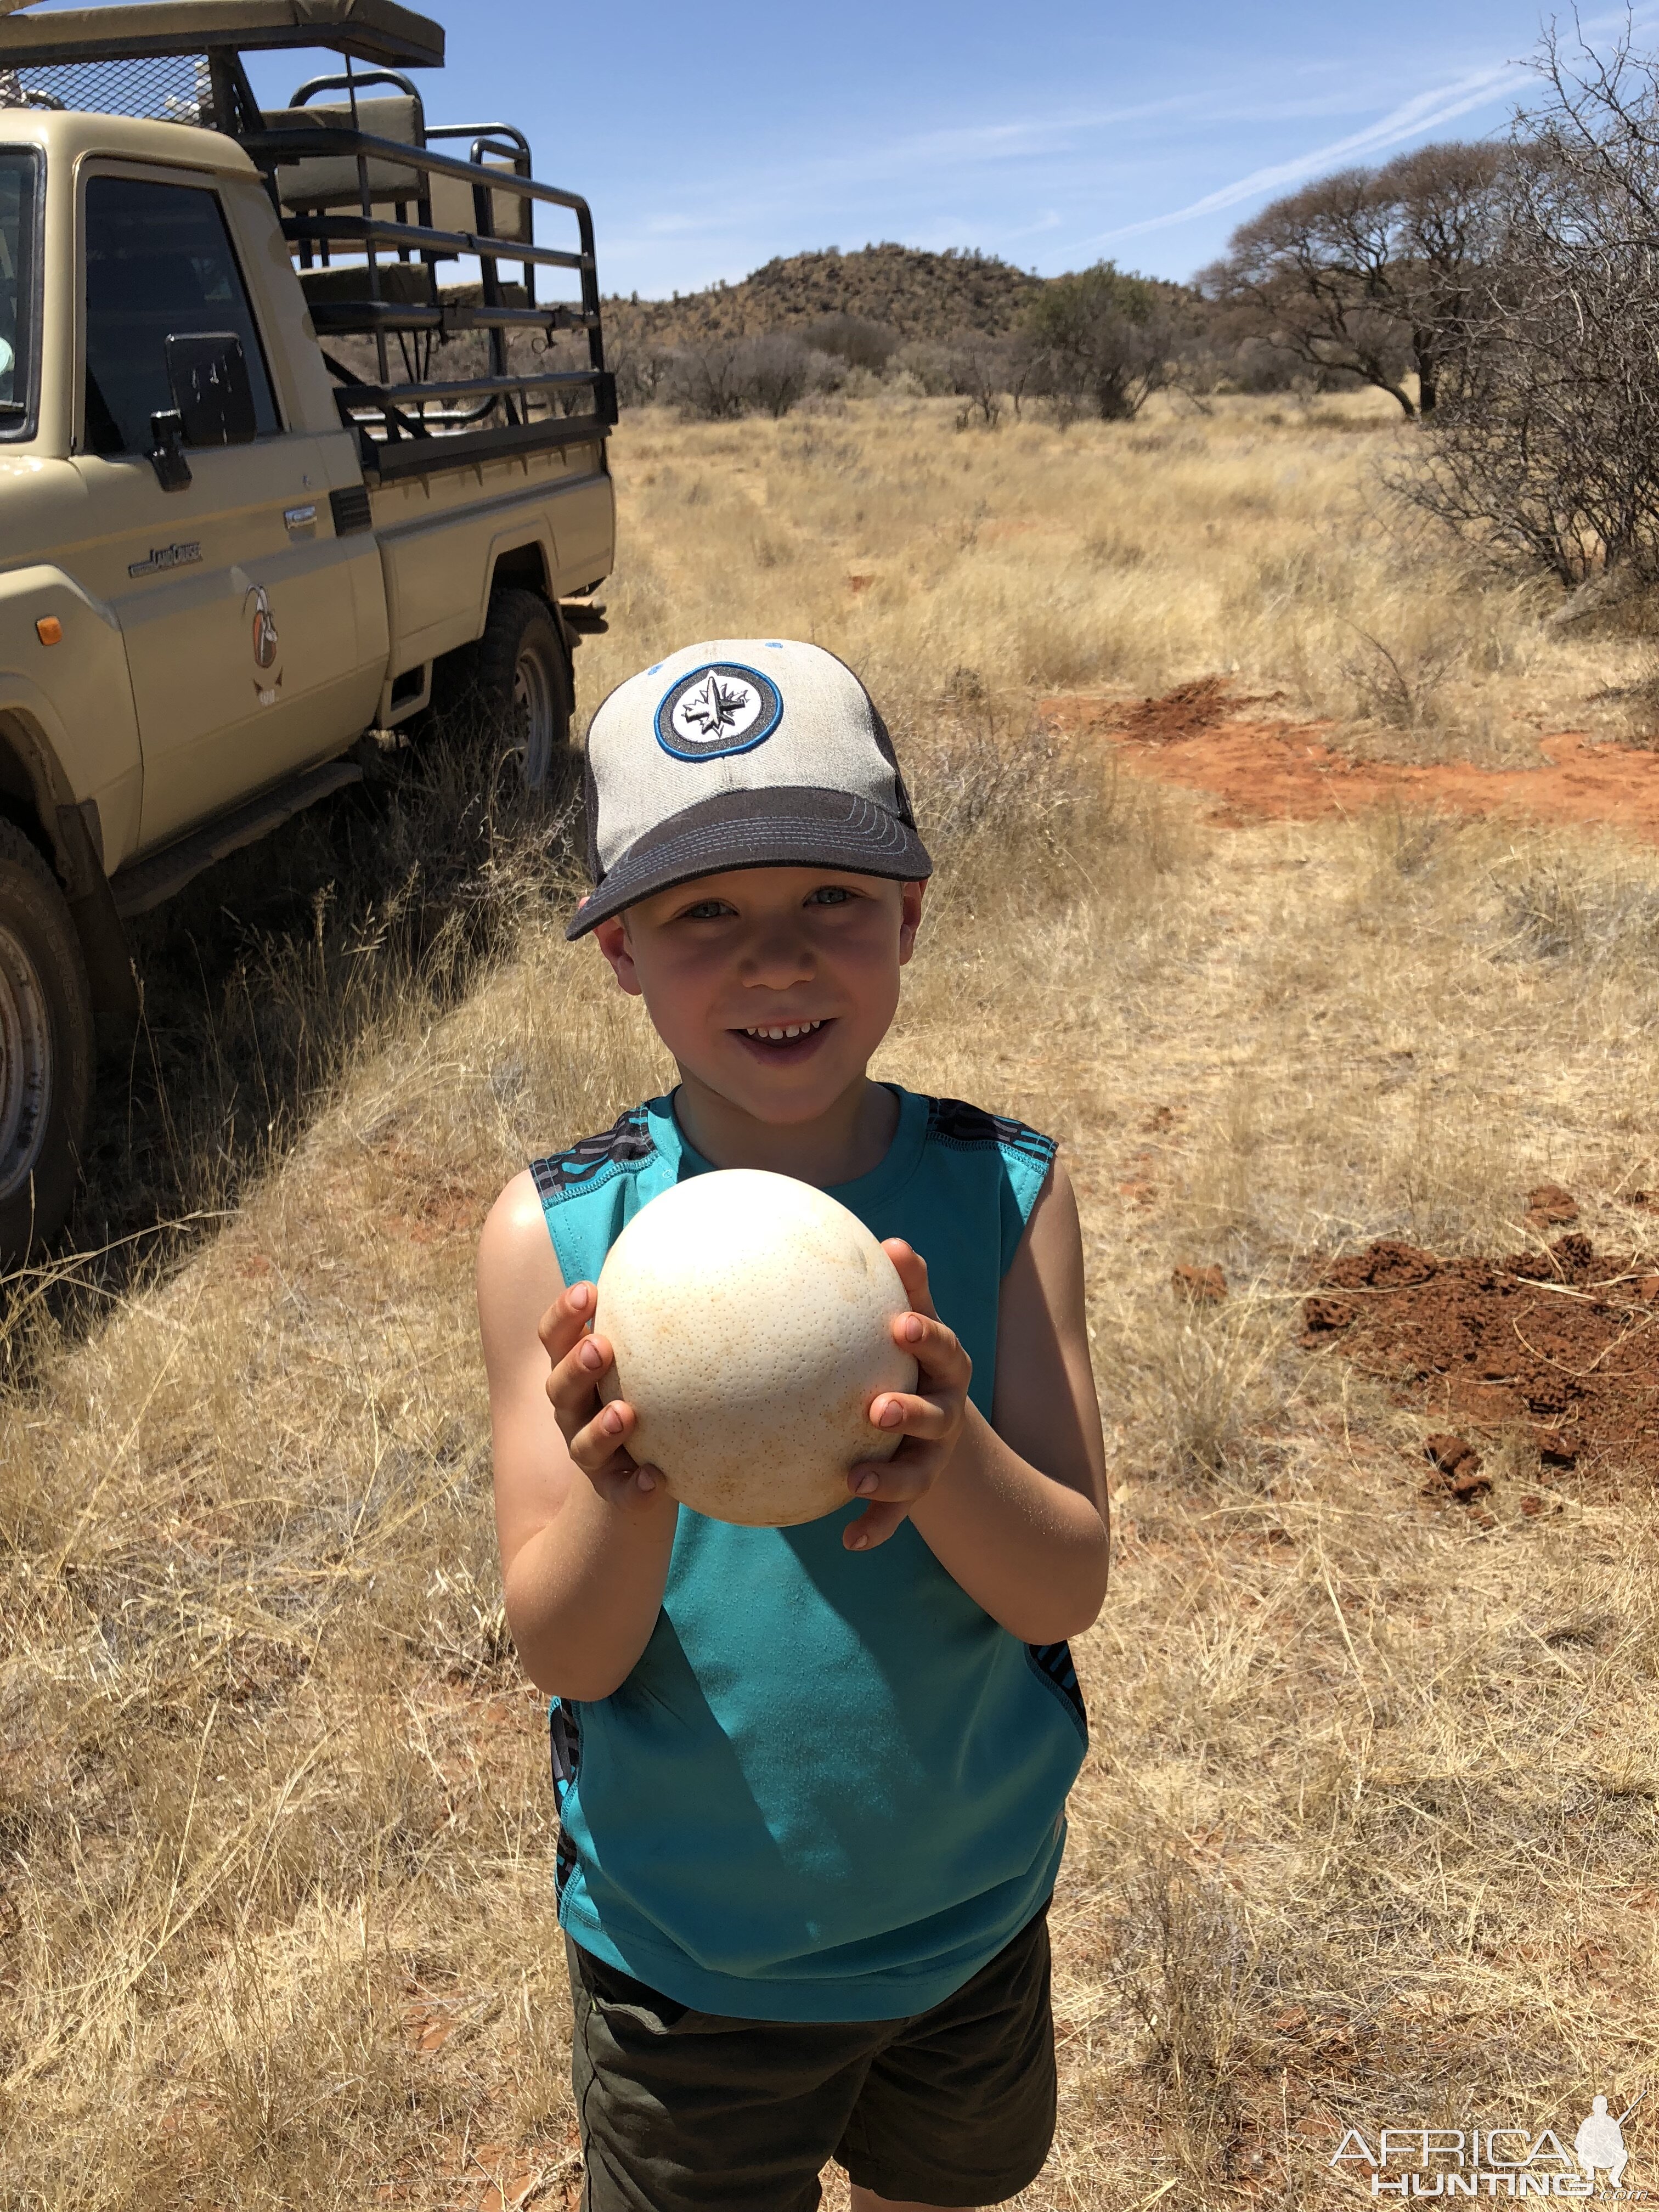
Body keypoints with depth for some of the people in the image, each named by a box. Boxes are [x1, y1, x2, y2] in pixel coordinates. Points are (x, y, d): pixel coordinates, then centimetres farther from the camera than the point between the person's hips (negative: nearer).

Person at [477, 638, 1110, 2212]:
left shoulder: (1004, 1193, -16)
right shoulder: (556, 1233, -19)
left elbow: (1068, 1589, -17)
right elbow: (567, 1654, -18)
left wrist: (945, 1455, -39)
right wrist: (623, 1493, -40)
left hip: (972, 1914, 2)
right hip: (686, 1952, -1)